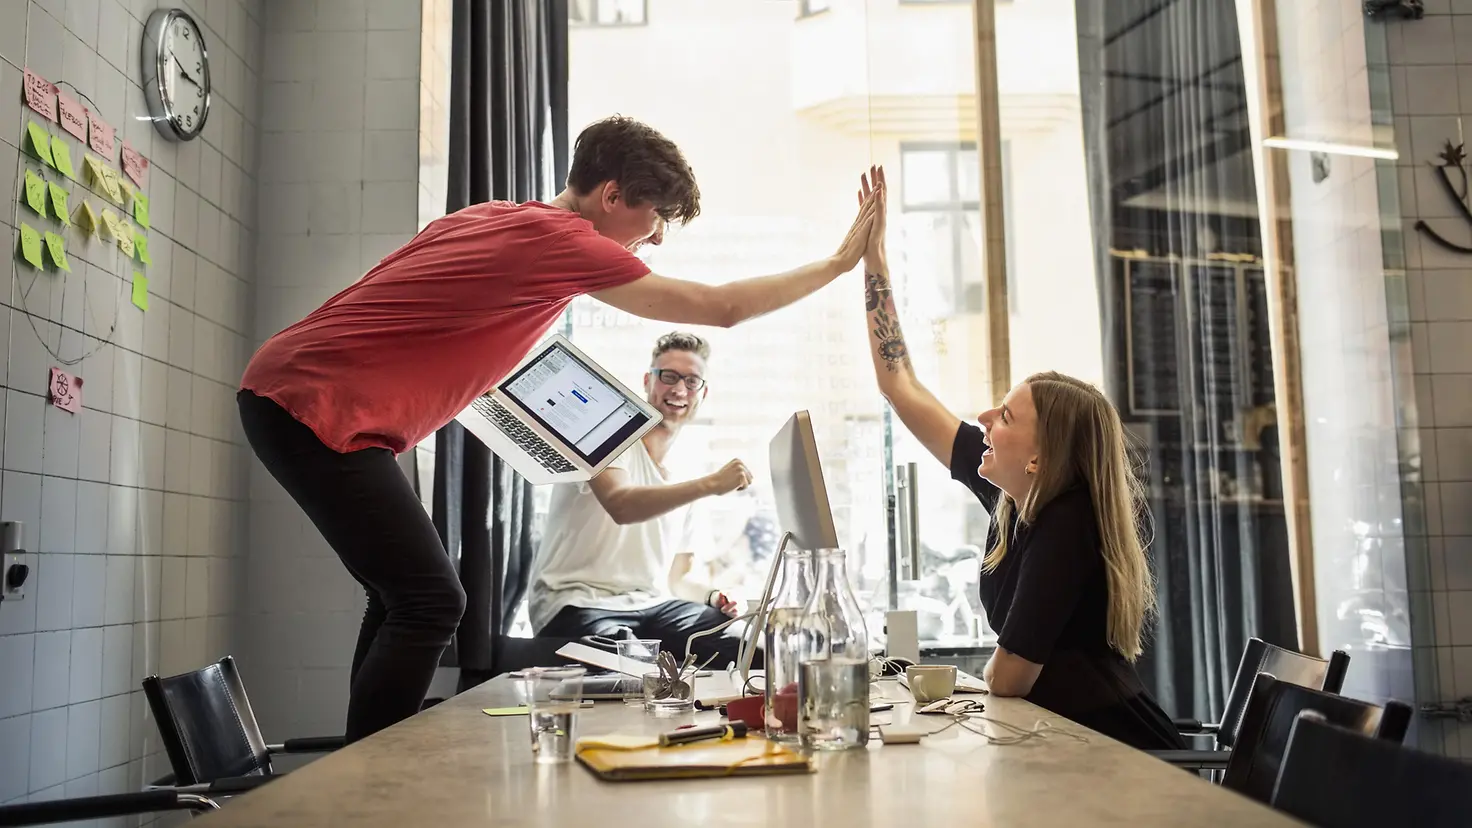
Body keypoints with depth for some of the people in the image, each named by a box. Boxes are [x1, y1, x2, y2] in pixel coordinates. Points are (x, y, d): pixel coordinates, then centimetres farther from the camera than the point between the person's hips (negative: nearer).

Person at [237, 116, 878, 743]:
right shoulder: (559, 237, -13)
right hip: (315, 403, -10)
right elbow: (723, 308, -9)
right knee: (430, 604, -10)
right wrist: (839, 262, 1)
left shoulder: (494, 216, 13)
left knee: (409, 599, 14)